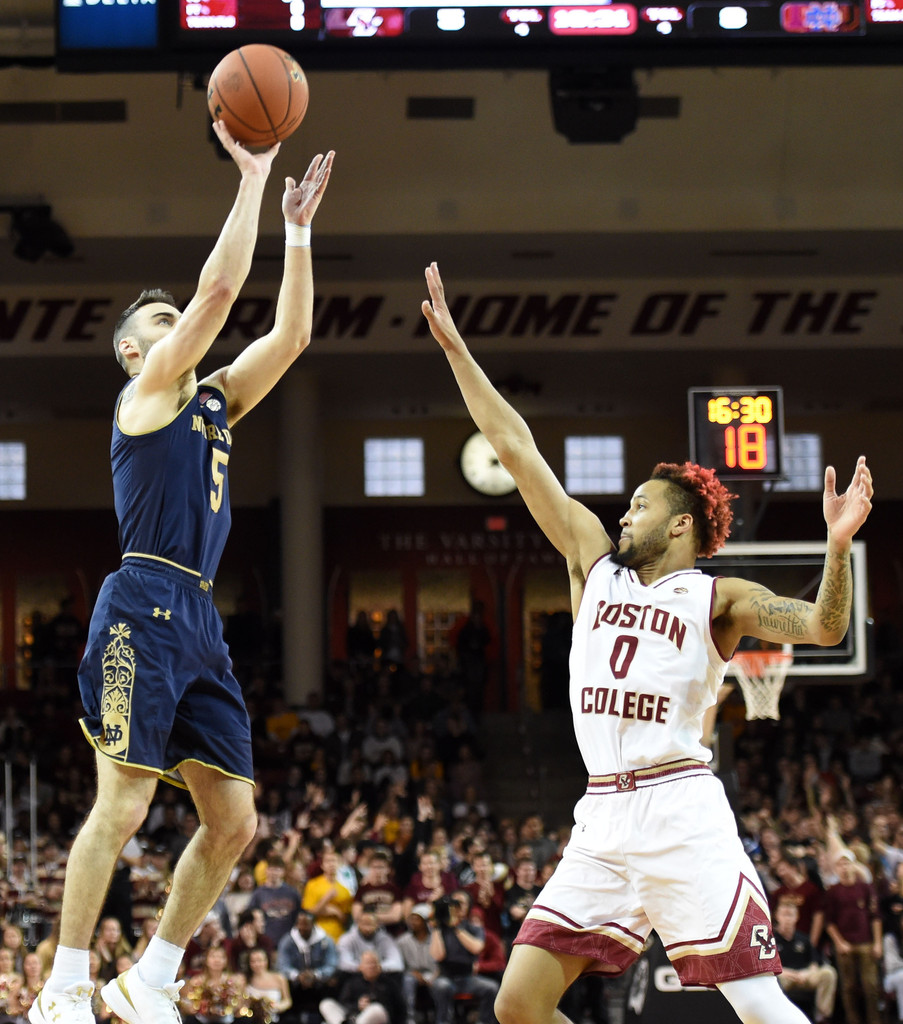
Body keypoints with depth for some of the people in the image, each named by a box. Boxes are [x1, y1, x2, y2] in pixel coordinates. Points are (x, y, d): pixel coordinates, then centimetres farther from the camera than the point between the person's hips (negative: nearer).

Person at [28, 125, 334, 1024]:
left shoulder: (215, 400, 23)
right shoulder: (148, 389, 3)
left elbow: (290, 334, 20)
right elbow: (220, 290, -7)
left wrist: (298, 227, 17)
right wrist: (253, 180, -3)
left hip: (200, 621, 8)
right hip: (144, 605, -8)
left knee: (234, 823, 3)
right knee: (123, 805, -14)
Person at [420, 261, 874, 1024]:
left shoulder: (719, 597, 5)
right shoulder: (596, 560, 17)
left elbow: (822, 628, -11)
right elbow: (515, 447, 16)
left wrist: (838, 545, -28)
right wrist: (454, 346, 16)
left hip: (681, 813, -5)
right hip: (602, 820, 5)